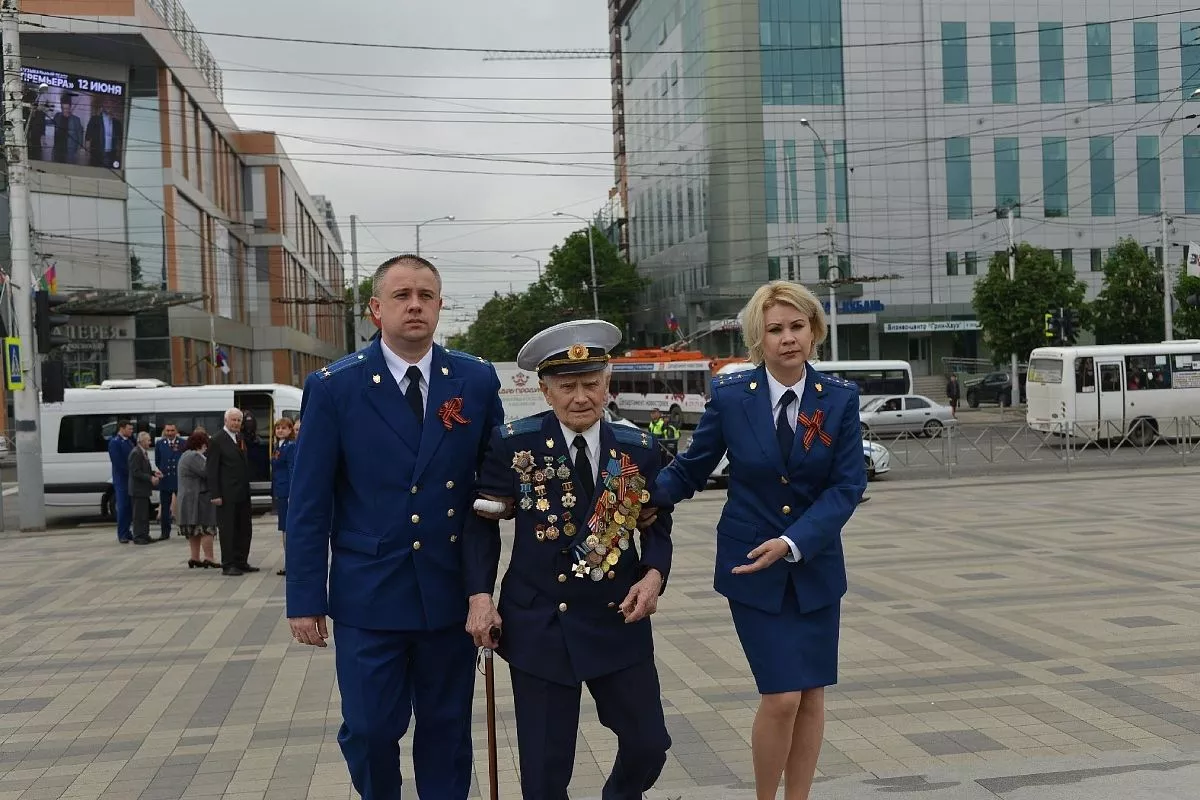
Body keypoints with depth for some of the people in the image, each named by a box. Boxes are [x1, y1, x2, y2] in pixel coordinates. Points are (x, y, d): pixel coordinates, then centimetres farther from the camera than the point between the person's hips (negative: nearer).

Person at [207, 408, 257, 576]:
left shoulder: (242, 438, 14)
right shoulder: (217, 441, -7)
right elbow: (212, 470, -10)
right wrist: (215, 494, -16)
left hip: (243, 493, 7)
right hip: (227, 494, -7)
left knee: (244, 529, 11)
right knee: (228, 529, -1)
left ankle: (241, 562, 20)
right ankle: (228, 565, 6)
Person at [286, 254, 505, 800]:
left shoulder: (477, 380, 1)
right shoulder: (333, 387, -5)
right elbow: (309, 503, -4)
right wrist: (305, 598, -5)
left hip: (451, 591, 2)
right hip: (368, 592, -2)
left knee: (447, 728, 13)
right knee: (369, 731, 7)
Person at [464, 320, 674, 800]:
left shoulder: (639, 449, 1)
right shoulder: (513, 444, -6)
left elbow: (657, 524, 11)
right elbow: (482, 523, 2)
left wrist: (654, 574, -8)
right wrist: (480, 595, -7)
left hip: (619, 620, 2)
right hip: (538, 624, -2)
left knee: (649, 746, 11)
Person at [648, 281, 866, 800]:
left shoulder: (839, 398, -5)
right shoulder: (730, 395, -8)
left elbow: (847, 486, -9)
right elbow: (691, 469, -1)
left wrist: (793, 542, -21)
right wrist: (644, 495, -21)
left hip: (816, 563, 2)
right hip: (748, 563, -2)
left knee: (812, 693, 8)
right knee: (781, 695, -8)